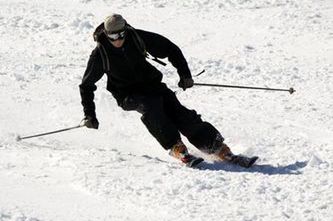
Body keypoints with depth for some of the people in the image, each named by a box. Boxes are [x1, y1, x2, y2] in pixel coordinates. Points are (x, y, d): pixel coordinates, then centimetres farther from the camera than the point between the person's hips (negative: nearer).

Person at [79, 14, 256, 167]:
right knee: (150, 106, -34)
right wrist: (89, 115, -4)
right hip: (128, 95, -2)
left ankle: (217, 147, -23)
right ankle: (175, 147, -30)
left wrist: (184, 74, -5)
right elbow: (87, 85, 0)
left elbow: (170, 49, 1)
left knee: (175, 110, -20)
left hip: (149, 84, 2)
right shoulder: (100, 53, -13)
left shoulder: (137, 37, -10)